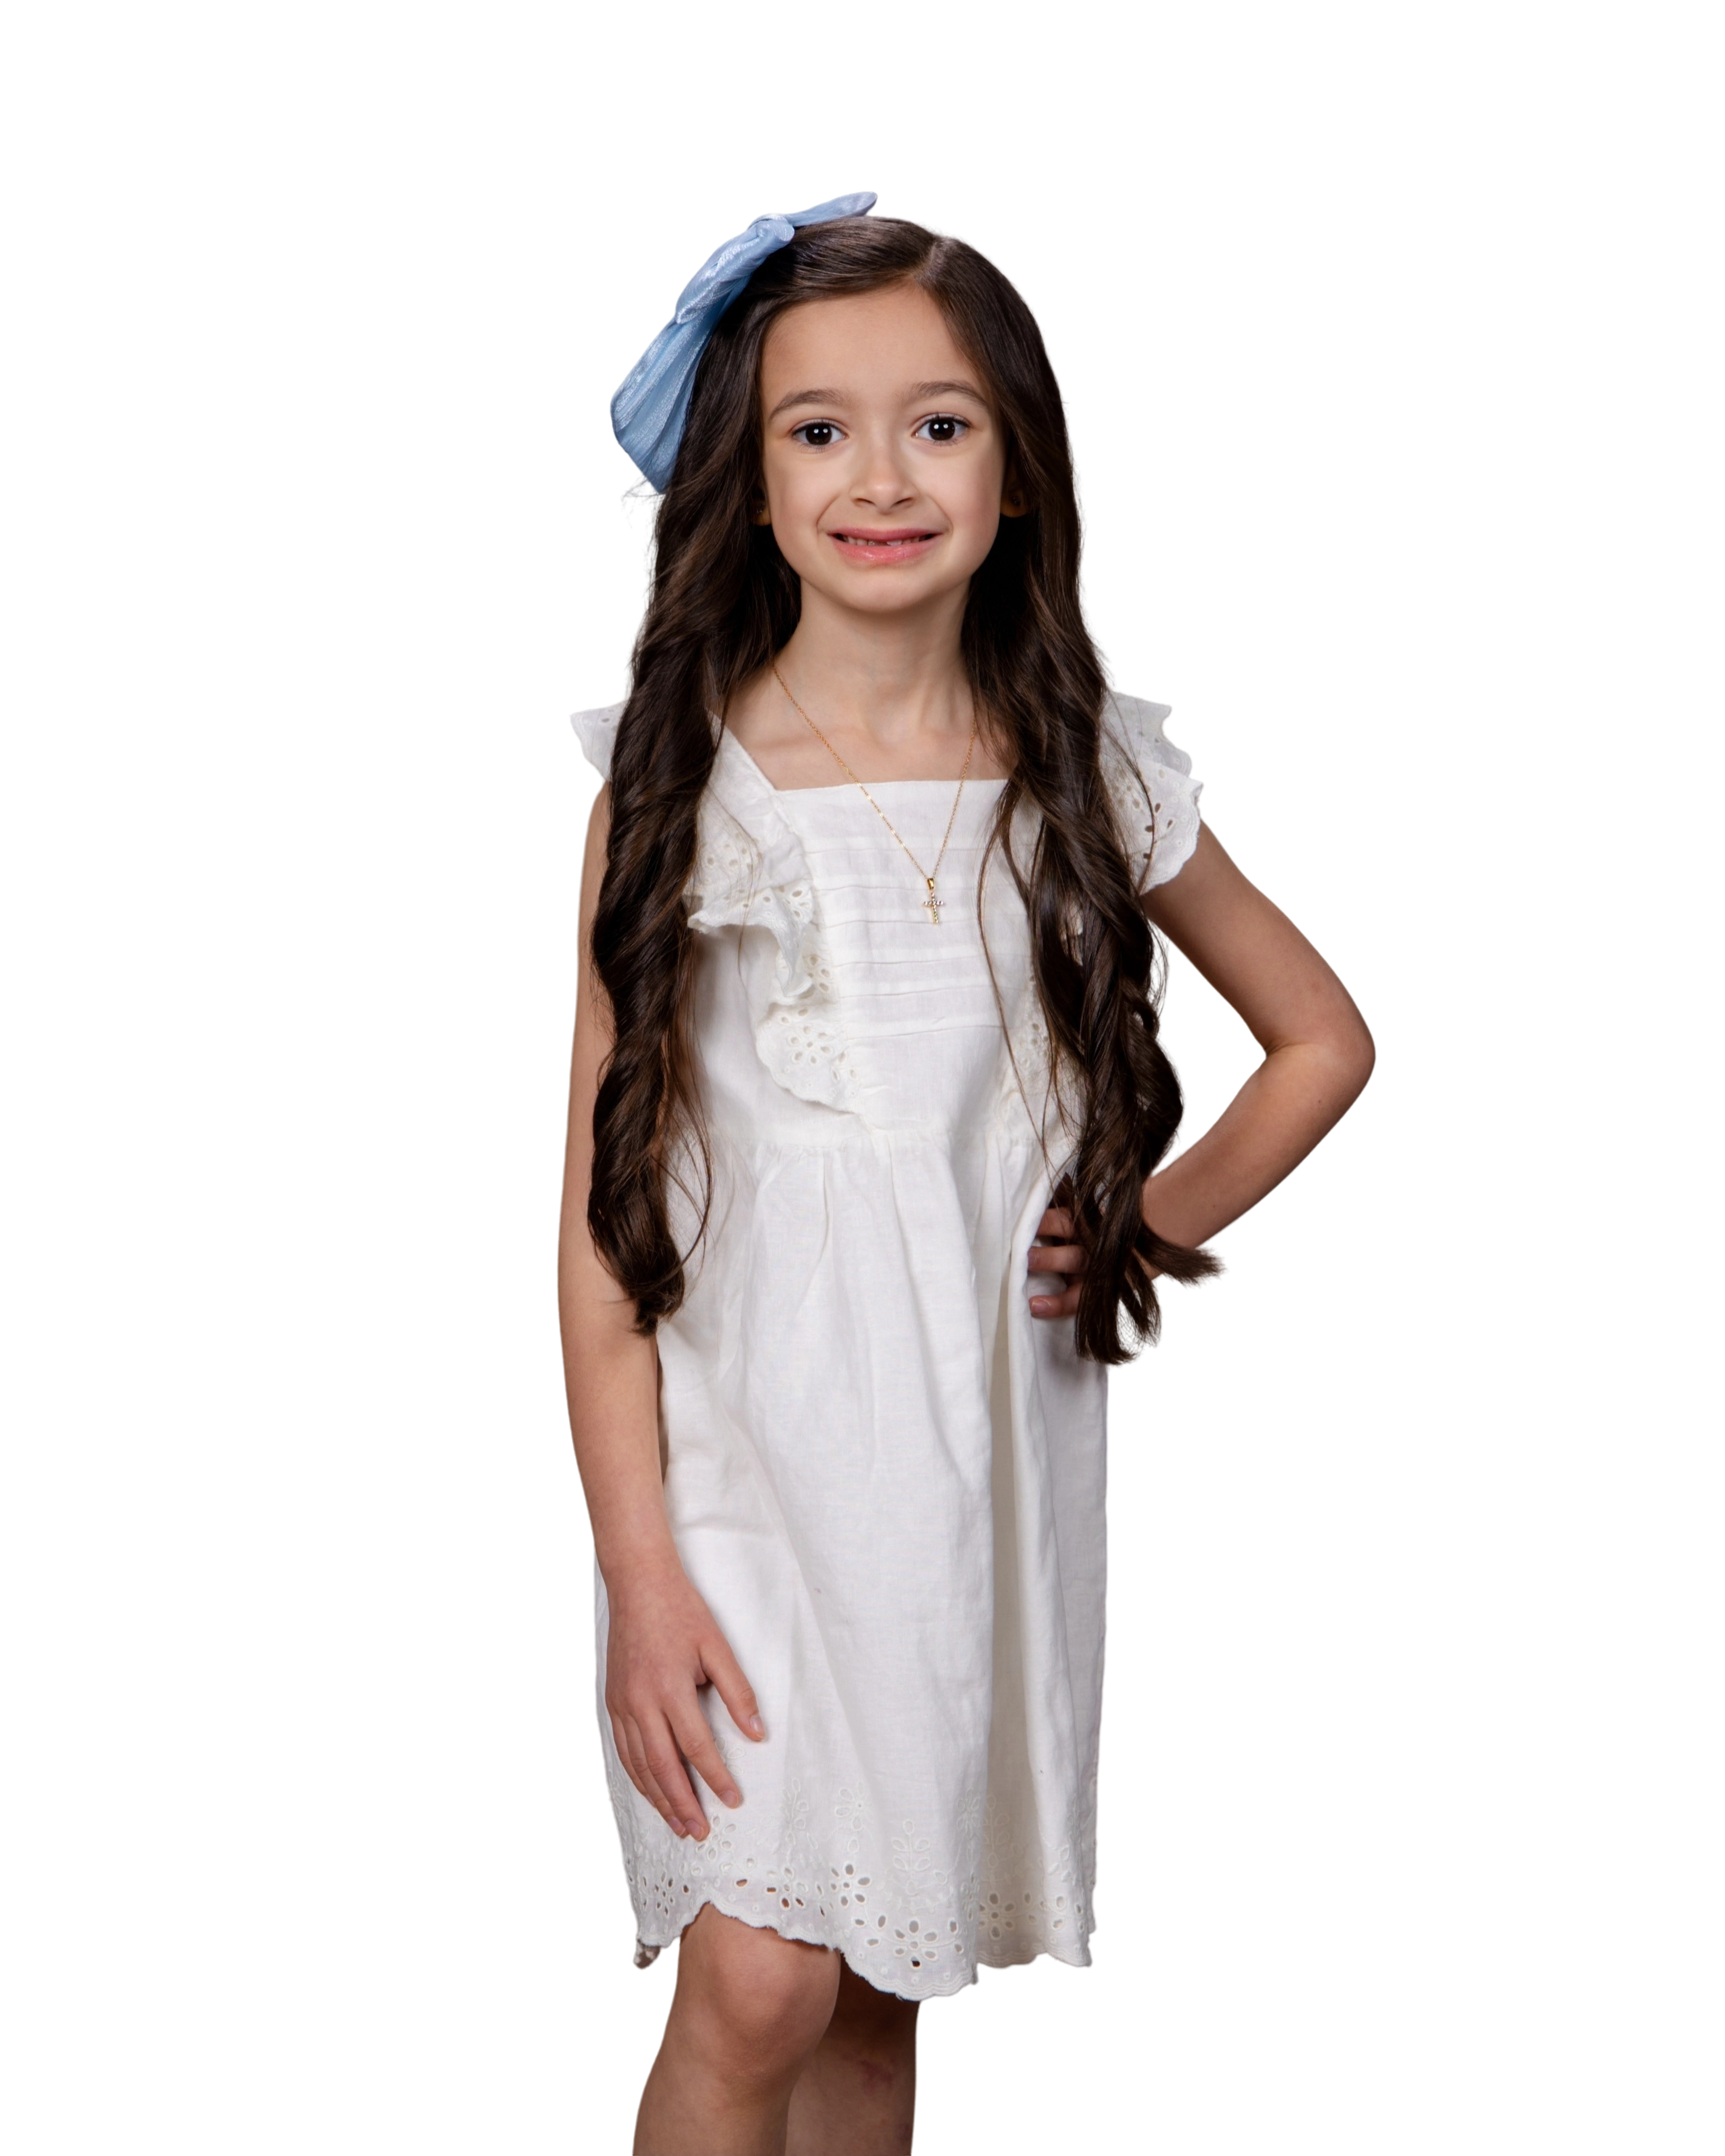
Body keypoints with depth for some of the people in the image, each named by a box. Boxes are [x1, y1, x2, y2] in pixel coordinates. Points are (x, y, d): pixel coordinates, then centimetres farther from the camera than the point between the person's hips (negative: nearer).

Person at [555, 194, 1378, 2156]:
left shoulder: (1097, 779, 2)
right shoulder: (675, 780, -5)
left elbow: (1323, 1042, 17)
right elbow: (602, 1196, -5)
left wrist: (1158, 1224, 1)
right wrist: (640, 1566, -10)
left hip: (992, 1456, 2)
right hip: (741, 1439, -2)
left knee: (883, 1995, 12)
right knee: (757, 1981, -12)